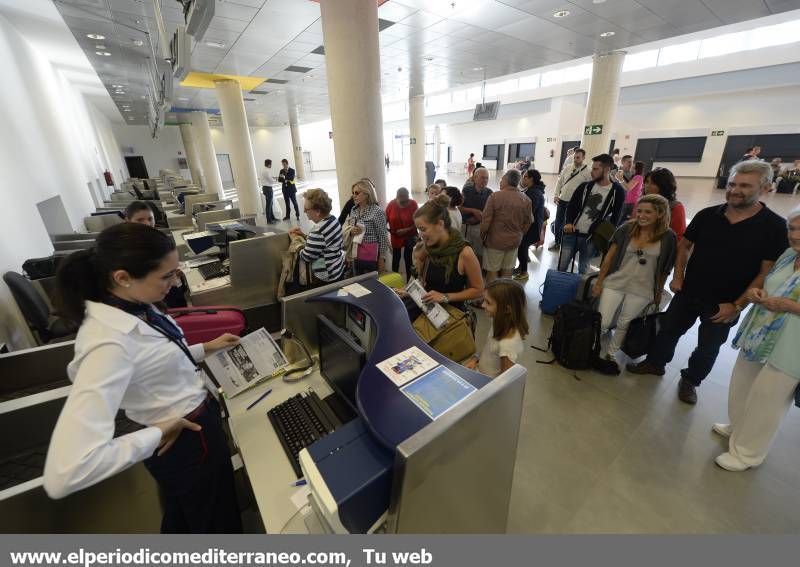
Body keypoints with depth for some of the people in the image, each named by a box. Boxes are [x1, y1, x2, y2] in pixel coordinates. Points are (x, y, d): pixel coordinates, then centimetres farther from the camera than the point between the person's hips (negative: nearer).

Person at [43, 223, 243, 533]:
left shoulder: (136, 308, -10)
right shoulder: (109, 341, -35)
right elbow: (64, 474, -38)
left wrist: (206, 348, 4)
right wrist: (157, 434, -27)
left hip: (196, 417, 8)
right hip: (187, 441, -8)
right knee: (215, 522, 23)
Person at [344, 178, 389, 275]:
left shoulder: (377, 211, -14)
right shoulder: (354, 210, 6)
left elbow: (383, 237, -12)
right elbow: (346, 229, 17)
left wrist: (382, 258, -11)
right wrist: (350, 232, -6)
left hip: (371, 256, -6)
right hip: (356, 256, 6)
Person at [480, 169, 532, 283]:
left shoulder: (495, 196, -15)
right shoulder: (527, 200, -2)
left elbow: (485, 220, -14)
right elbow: (528, 222, 7)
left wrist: (482, 236, 1)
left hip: (495, 240, -4)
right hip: (514, 241, 4)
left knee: (492, 271, 7)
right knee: (507, 271, 16)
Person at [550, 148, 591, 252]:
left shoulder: (588, 171, -9)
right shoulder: (567, 167, 4)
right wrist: (556, 195, 1)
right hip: (562, 200, 4)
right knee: (558, 222, 12)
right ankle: (557, 242, 29)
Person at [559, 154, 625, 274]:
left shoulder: (617, 191, -3)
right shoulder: (585, 186, 4)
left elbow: (615, 217, 2)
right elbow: (571, 206, 5)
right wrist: (568, 223, -12)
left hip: (591, 238, -2)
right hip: (572, 233, 2)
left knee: (583, 270, 11)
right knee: (561, 267, 3)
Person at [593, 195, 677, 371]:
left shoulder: (668, 237, -7)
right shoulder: (626, 229, -8)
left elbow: (664, 269, 1)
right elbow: (609, 256, -2)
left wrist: (658, 294, 7)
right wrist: (598, 282, -1)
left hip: (641, 291, 0)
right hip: (615, 283, 0)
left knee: (624, 325, 13)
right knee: (602, 324, 0)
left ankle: (610, 353, 33)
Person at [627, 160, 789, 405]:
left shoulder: (774, 226, -12)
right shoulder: (707, 215, -5)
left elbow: (768, 271, -11)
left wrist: (738, 305, -15)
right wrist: (677, 276, -2)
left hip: (725, 304, -2)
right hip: (688, 292, 2)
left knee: (708, 348, 14)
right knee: (669, 330, 14)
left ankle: (690, 381, 34)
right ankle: (655, 362, 35)